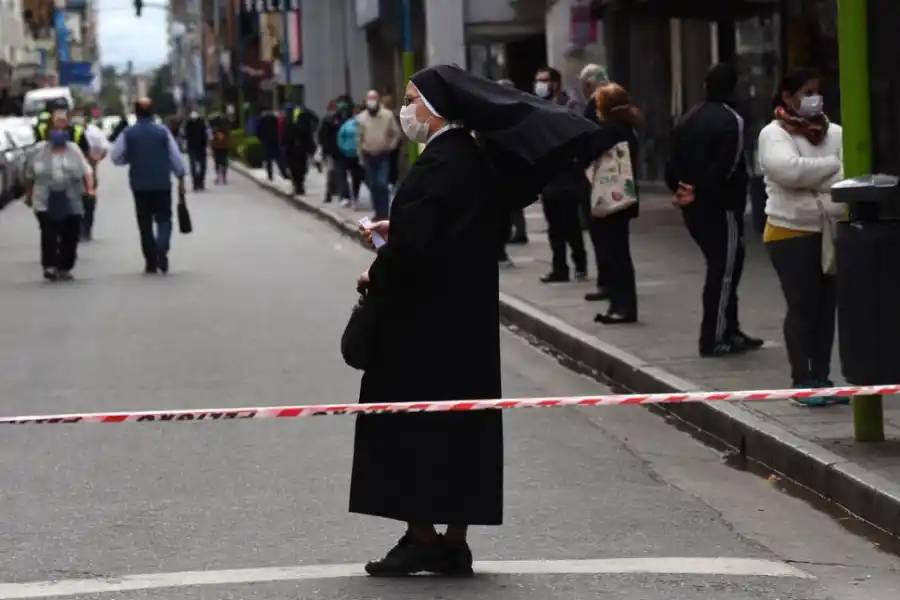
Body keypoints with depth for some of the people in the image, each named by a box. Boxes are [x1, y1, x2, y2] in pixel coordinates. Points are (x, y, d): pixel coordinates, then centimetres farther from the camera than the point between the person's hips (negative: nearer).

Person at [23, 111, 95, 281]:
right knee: (49, 234, -16)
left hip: (71, 202, 2)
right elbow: (30, 175, 14)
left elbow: (86, 171, 1)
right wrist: (28, 195, 16)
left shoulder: (74, 149, 7)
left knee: (70, 236, 4)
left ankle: (64, 267, 16)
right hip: (46, 202, -2)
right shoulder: (40, 149, 6)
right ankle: (49, 266, -15)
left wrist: (90, 188, -15)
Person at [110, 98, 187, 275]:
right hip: (162, 183, 0)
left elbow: (116, 158, -3)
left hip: (139, 184, 0)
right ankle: (162, 247, -21)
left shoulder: (128, 134, -3)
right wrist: (181, 178, 5)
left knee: (145, 223, 9)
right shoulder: (163, 131, -2)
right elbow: (175, 155, -2)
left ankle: (151, 262, 7)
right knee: (164, 219, 7)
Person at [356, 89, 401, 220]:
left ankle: (384, 213, -8)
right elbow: (359, 138, 7)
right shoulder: (361, 118, 1)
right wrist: (361, 155, 8)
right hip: (369, 156, 3)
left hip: (384, 156, -3)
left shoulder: (388, 115, -6)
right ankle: (378, 212, 17)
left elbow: (396, 133, 1)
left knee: (382, 184, -12)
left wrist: (390, 146, -4)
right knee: (373, 185, 7)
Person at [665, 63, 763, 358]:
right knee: (724, 271, -2)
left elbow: (673, 164, 10)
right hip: (721, 207, -8)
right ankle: (713, 339, -2)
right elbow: (726, 169, -20)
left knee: (721, 268, 17)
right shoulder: (731, 121, -13)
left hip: (693, 209, 8)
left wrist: (681, 188, 1)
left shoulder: (687, 121, 12)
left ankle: (730, 332, 22)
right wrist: (698, 193, -13)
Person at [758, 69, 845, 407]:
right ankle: (802, 381, 6)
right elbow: (790, 170, -24)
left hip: (834, 233, 5)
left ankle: (822, 378, 15)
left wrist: (810, 181, -17)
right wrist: (834, 165, -11)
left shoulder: (834, 133, 9)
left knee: (827, 307, 8)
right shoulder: (774, 134, -5)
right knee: (802, 308, -1)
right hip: (793, 234, -5)